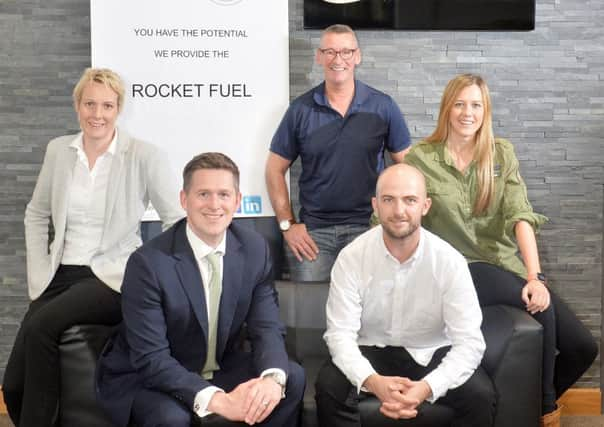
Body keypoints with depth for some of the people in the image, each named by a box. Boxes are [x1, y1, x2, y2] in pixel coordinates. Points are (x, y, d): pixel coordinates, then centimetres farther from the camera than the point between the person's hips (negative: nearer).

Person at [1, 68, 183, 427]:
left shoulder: (144, 155, -7)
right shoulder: (58, 150, 7)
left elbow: (178, 220, -4)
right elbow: (36, 215, 17)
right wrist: (38, 274, 7)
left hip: (114, 278, -4)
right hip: (60, 276, 5)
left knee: (41, 327, -31)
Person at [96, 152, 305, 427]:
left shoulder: (255, 249, -7)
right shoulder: (148, 262, -23)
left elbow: (267, 328, -9)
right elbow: (151, 359, -25)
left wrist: (272, 378, -31)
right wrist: (216, 400, -37)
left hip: (222, 371, 5)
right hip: (145, 378, -4)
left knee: (293, 378, -17)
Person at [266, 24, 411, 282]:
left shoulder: (383, 107, 1)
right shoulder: (300, 110, 2)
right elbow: (275, 169, 7)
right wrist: (287, 224, 0)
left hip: (367, 226, 0)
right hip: (312, 231, 1)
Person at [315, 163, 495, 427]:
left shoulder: (450, 261, -16)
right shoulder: (351, 257, -15)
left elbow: (469, 341, -19)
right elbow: (340, 334, -18)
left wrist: (427, 387, -37)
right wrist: (372, 381, -38)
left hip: (432, 354, 0)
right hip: (370, 352, 0)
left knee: (480, 396, -24)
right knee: (329, 389, -27)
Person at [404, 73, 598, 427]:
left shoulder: (502, 153, 3)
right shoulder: (420, 159, -4)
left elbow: (520, 215, -8)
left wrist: (535, 276, -20)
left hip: (505, 263, 4)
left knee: (583, 348, -9)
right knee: (538, 306, -29)